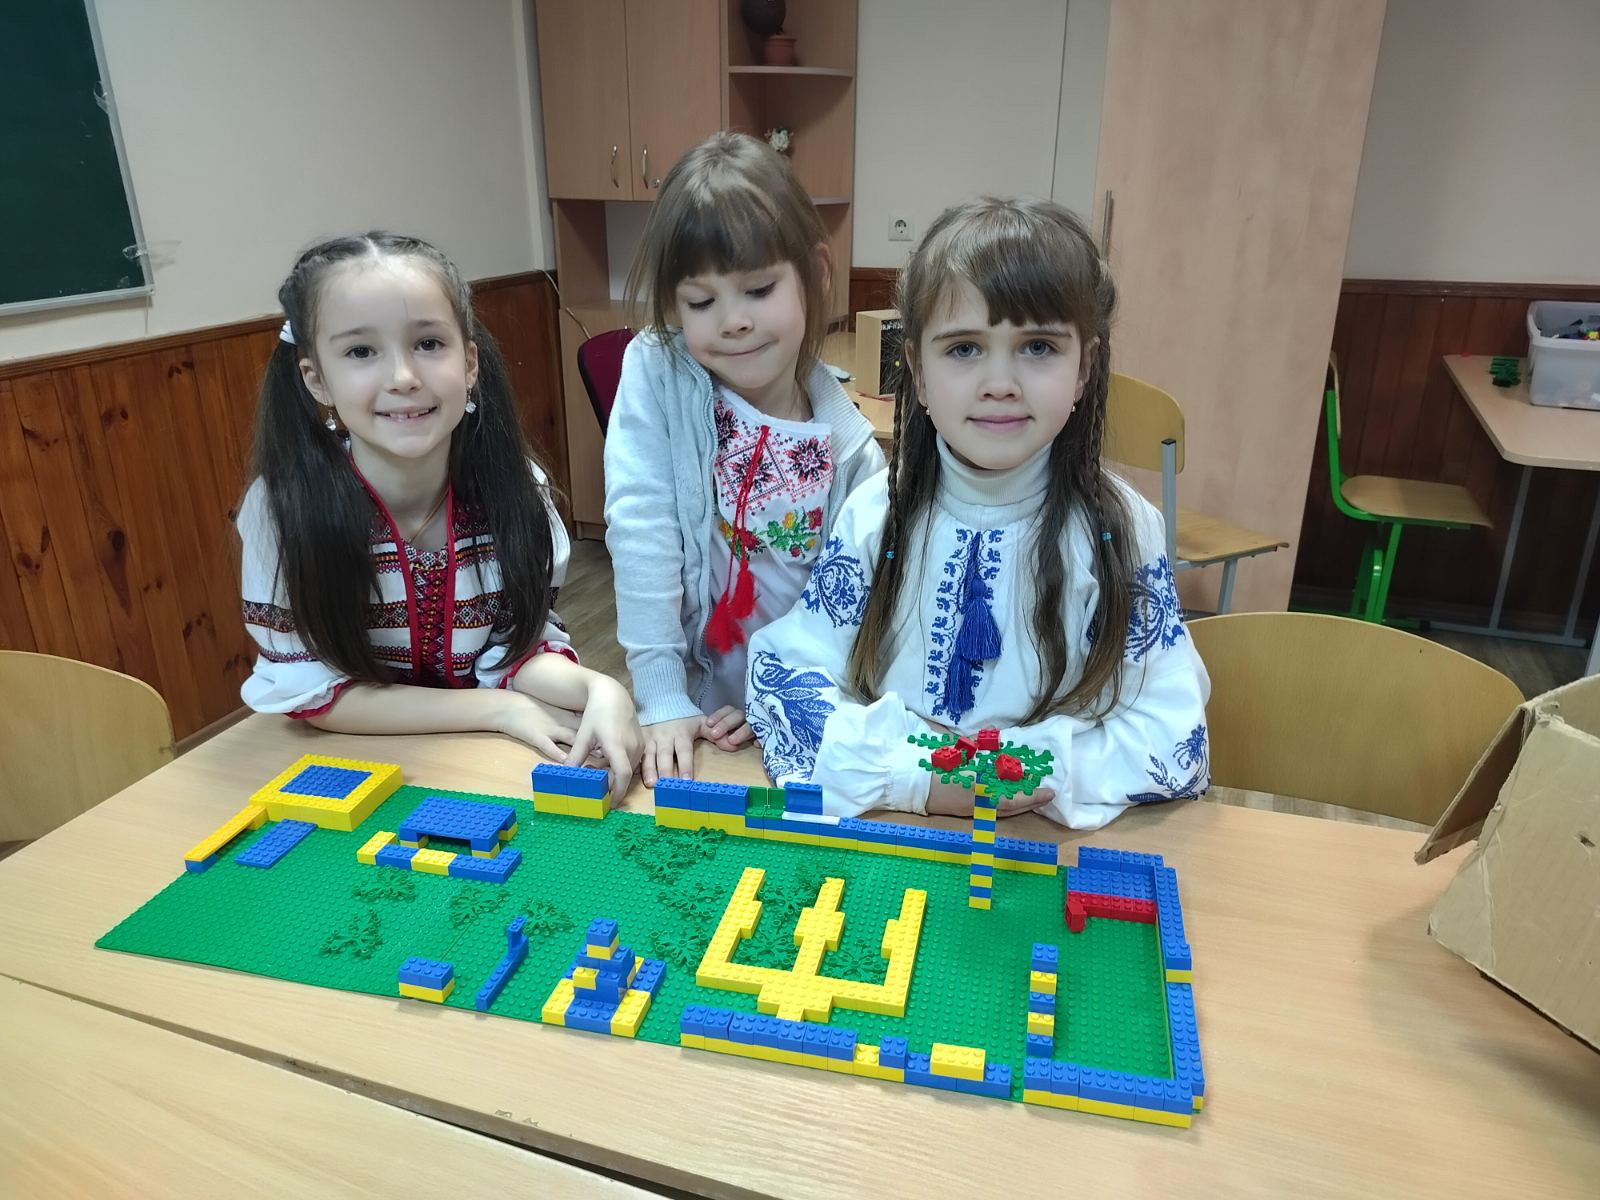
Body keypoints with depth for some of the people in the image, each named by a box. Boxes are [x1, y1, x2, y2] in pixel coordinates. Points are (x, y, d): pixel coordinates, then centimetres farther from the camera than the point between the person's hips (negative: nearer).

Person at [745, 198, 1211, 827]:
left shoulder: (1121, 530, -6)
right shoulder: (873, 516, -3)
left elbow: (1174, 737, -7)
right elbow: (783, 677, -7)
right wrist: (907, 771, -20)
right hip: (879, 833, 1)